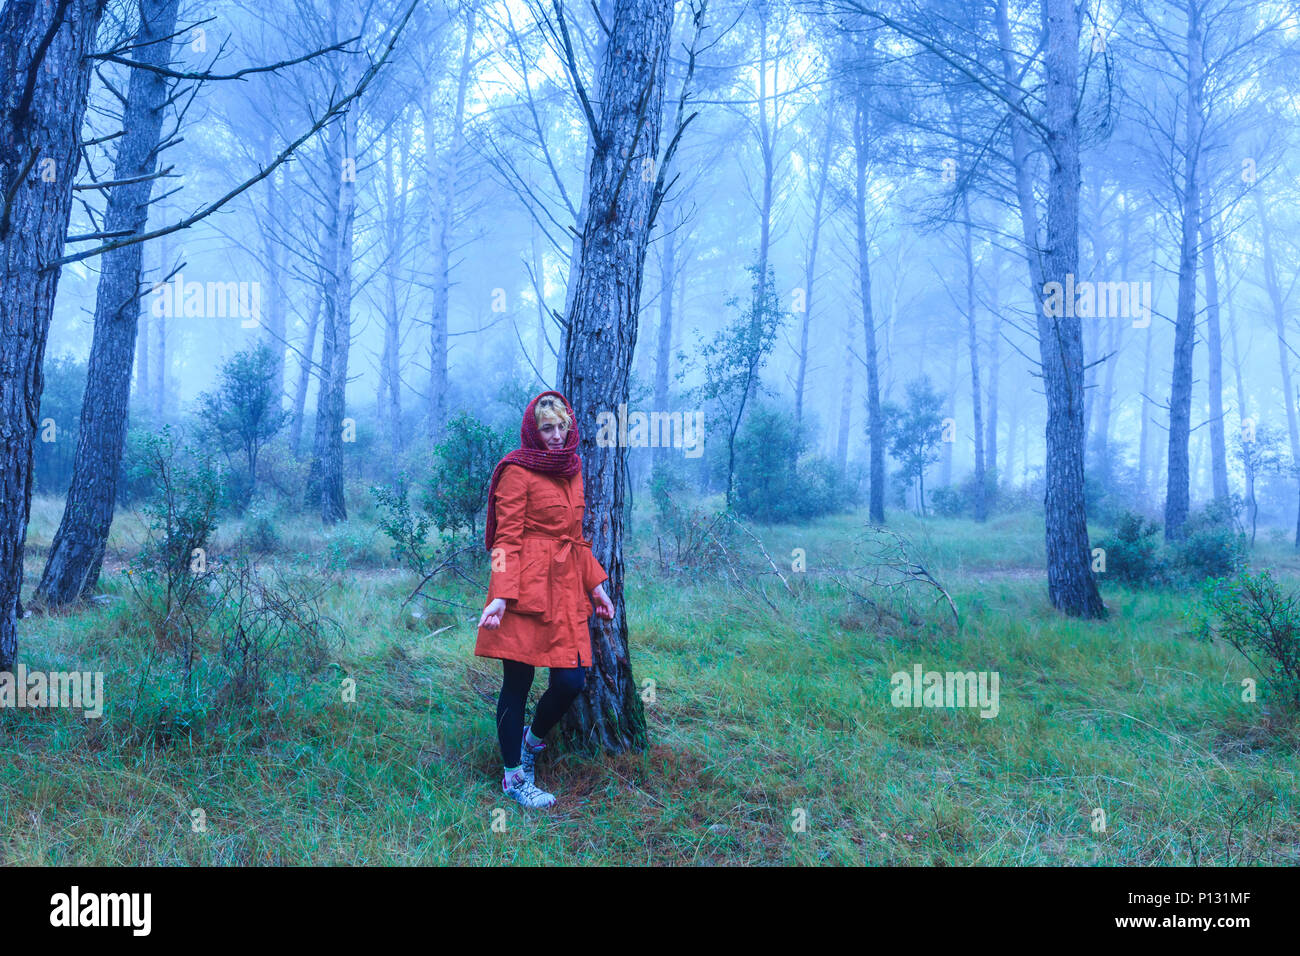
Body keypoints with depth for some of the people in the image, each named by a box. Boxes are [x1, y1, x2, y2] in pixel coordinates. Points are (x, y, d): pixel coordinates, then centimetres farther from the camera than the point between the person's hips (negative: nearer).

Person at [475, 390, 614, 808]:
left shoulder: (572, 471, 16)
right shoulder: (518, 471, -6)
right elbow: (507, 539, -10)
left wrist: (596, 584, 19)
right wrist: (501, 595, -19)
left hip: (566, 589, 7)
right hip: (527, 588, -7)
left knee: (571, 680, 0)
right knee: (517, 683, 1)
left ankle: (532, 741, 28)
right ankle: (514, 776, 16)